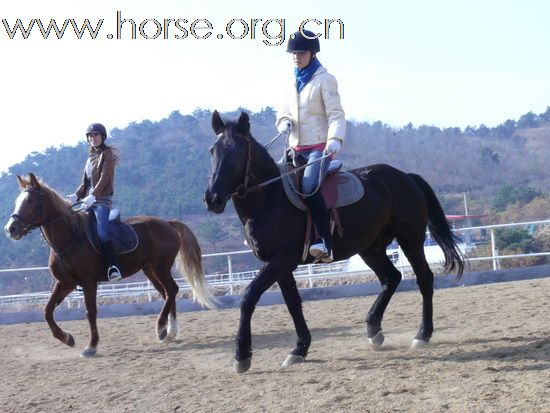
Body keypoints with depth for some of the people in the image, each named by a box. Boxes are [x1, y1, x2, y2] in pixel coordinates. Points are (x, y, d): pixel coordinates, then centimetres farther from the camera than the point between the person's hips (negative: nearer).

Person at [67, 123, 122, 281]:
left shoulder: (107, 154, -1)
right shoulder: (91, 158, 22)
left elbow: (104, 178, -13)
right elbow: (85, 182, 19)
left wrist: (93, 196, -25)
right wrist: (76, 196, -1)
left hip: (102, 199, -8)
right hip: (89, 200, 8)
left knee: (101, 232, -26)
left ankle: (114, 267, -31)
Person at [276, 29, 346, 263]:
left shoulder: (325, 80, -3)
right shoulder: (293, 83, 16)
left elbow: (336, 114, -11)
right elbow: (284, 113, 21)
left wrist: (335, 139, -29)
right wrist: (284, 123, -4)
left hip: (320, 148, -8)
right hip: (296, 149, 8)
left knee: (309, 187, -30)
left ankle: (325, 243, -30)